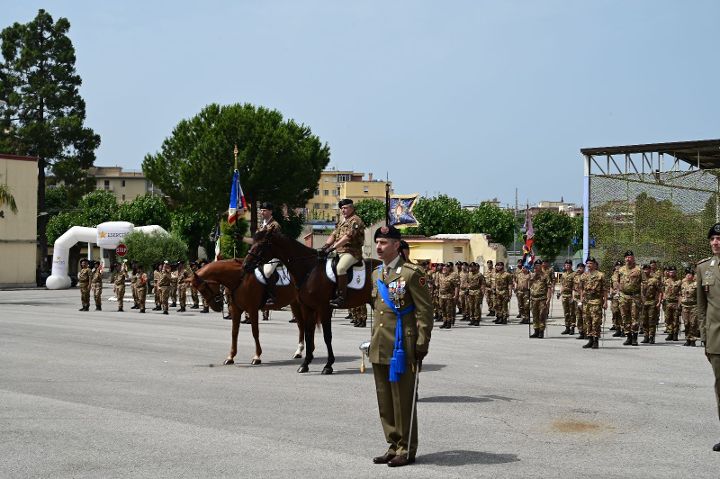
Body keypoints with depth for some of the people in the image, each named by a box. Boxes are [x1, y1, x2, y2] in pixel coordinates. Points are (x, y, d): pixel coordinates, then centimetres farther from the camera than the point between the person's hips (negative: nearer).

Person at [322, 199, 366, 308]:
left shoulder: (355, 220, -7)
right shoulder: (342, 222, 23)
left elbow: (347, 237, -19)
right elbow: (333, 235, 18)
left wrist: (333, 247, -24)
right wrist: (326, 245, -1)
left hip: (352, 251, -10)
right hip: (339, 252, 10)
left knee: (340, 267, -34)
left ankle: (341, 297, -32)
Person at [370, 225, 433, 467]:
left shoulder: (412, 273, -10)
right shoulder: (377, 273, 14)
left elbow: (425, 311, -11)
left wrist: (422, 345, -14)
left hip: (402, 347, -8)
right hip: (379, 347, 8)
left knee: (403, 400, 0)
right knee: (384, 401, 13)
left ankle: (407, 450, 11)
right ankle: (394, 445, 24)